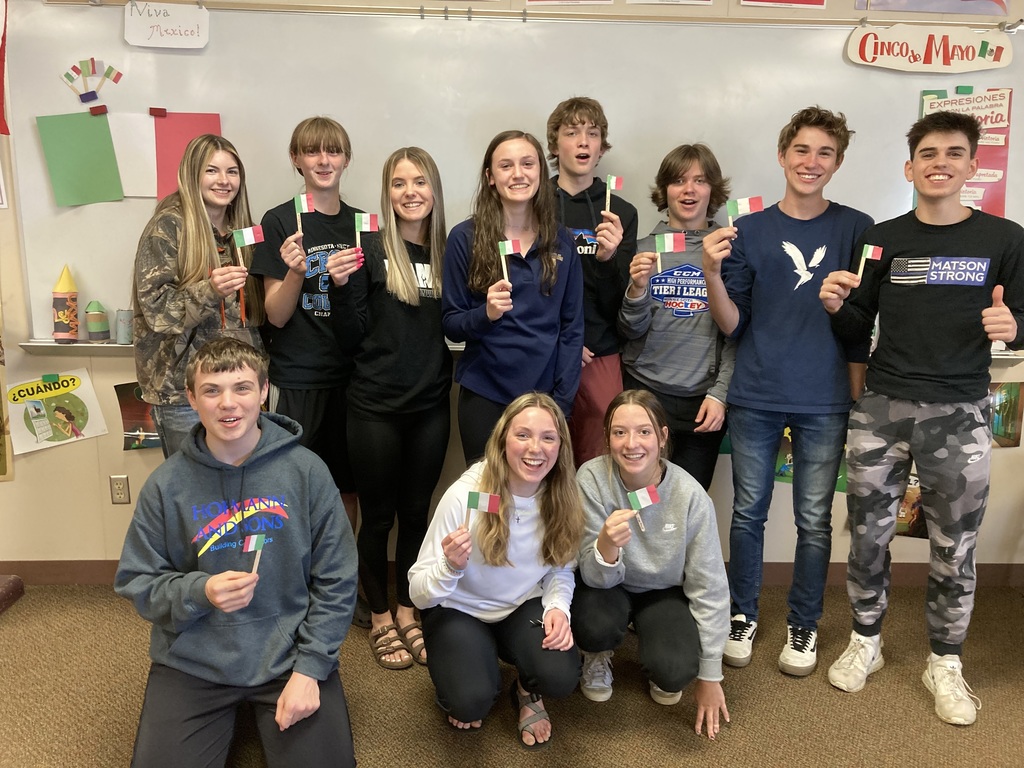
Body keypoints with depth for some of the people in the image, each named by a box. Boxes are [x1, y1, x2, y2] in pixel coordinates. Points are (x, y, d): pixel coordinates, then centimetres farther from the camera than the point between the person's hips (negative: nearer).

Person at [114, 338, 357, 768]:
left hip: (289, 656, -1)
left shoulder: (307, 471, -7)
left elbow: (335, 582, -4)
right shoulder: (166, 484, -5)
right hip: (193, 663, 1)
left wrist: (310, 667, -12)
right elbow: (136, 584, 1)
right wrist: (200, 591, -19)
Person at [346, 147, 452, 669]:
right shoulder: (370, 248, -7)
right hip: (376, 405, -3)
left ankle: (408, 614, 34)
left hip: (431, 404, 4)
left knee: (416, 512, 15)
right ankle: (380, 620, 30)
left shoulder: (448, 253, 4)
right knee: (378, 516, 10)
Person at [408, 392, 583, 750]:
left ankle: (527, 691, 14)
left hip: (524, 607, 3)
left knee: (561, 677, -25)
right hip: (459, 609, -2)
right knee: (471, 702, -26)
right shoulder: (464, 495, -26)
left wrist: (558, 607, -19)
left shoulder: (562, 498, -14)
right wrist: (451, 566, -43)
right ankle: (462, 696, 14)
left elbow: (561, 569, 2)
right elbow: (419, 594, -21)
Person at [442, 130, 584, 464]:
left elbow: (571, 327, 5)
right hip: (484, 397, -2)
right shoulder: (465, 238, -4)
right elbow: (450, 324, -1)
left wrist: (562, 400, -2)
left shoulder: (561, 241, 3)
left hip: (545, 395, 2)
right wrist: (486, 314, -22)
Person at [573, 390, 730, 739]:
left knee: (675, 670, -26)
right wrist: (606, 545, -49)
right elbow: (596, 576, -23)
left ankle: (664, 674, 14)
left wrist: (709, 676, -7)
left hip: (664, 591, 0)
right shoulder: (592, 478, -25)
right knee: (595, 625, -33)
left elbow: (709, 589, -13)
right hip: (609, 587, 0)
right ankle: (597, 657, 7)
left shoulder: (690, 495, -23)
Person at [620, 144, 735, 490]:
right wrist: (637, 289, -16)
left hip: (704, 398, 0)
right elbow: (631, 332, 1)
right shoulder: (645, 247, 3)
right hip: (646, 390, 0)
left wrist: (719, 393, -6)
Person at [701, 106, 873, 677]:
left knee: (814, 521, 10)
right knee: (748, 513, 10)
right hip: (756, 398, 1)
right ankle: (743, 617, 28)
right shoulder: (748, 230, 3)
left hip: (825, 402, 0)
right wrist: (713, 273, -15)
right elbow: (732, 325, 1)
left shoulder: (857, 229, 2)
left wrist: (858, 394, 1)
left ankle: (804, 627, 28)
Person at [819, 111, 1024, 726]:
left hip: (961, 414, -1)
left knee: (955, 548, 7)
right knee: (869, 534, 8)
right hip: (883, 408, 1)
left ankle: (946, 663, 27)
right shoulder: (881, 240, 5)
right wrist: (836, 307, -11)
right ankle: (866, 642, 28)